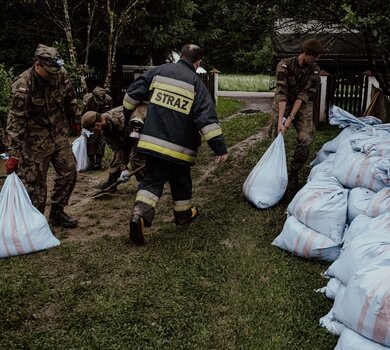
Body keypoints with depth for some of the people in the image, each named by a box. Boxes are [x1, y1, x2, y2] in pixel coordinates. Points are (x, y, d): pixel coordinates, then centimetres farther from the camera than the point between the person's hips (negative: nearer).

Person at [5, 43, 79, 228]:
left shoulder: (61, 75, -8)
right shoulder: (22, 86, -24)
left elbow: (70, 99, 11)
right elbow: (15, 122, -25)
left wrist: (73, 121, 23)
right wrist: (13, 154, -25)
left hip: (59, 135, 6)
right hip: (35, 141, -6)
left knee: (69, 171, 8)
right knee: (36, 183, 0)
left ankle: (57, 212, 26)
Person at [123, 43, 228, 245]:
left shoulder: (159, 71, 4)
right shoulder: (195, 83, -6)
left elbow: (133, 93, 7)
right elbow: (207, 118, -15)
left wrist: (127, 113, 27)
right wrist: (220, 148, -14)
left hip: (153, 142, 2)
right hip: (179, 146, -2)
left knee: (152, 181, 6)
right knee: (181, 182, 20)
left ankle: (139, 215, -15)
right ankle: (183, 214, 35)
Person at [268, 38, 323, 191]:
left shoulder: (314, 70, -11)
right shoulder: (284, 65, -19)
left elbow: (304, 95, -18)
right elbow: (281, 93, -26)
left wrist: (291, 118, -27)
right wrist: (280, 120, -34)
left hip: (301, 106, 2)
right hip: (282, 105, -2)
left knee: (306, 140, -15)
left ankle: (294, 174, 1)